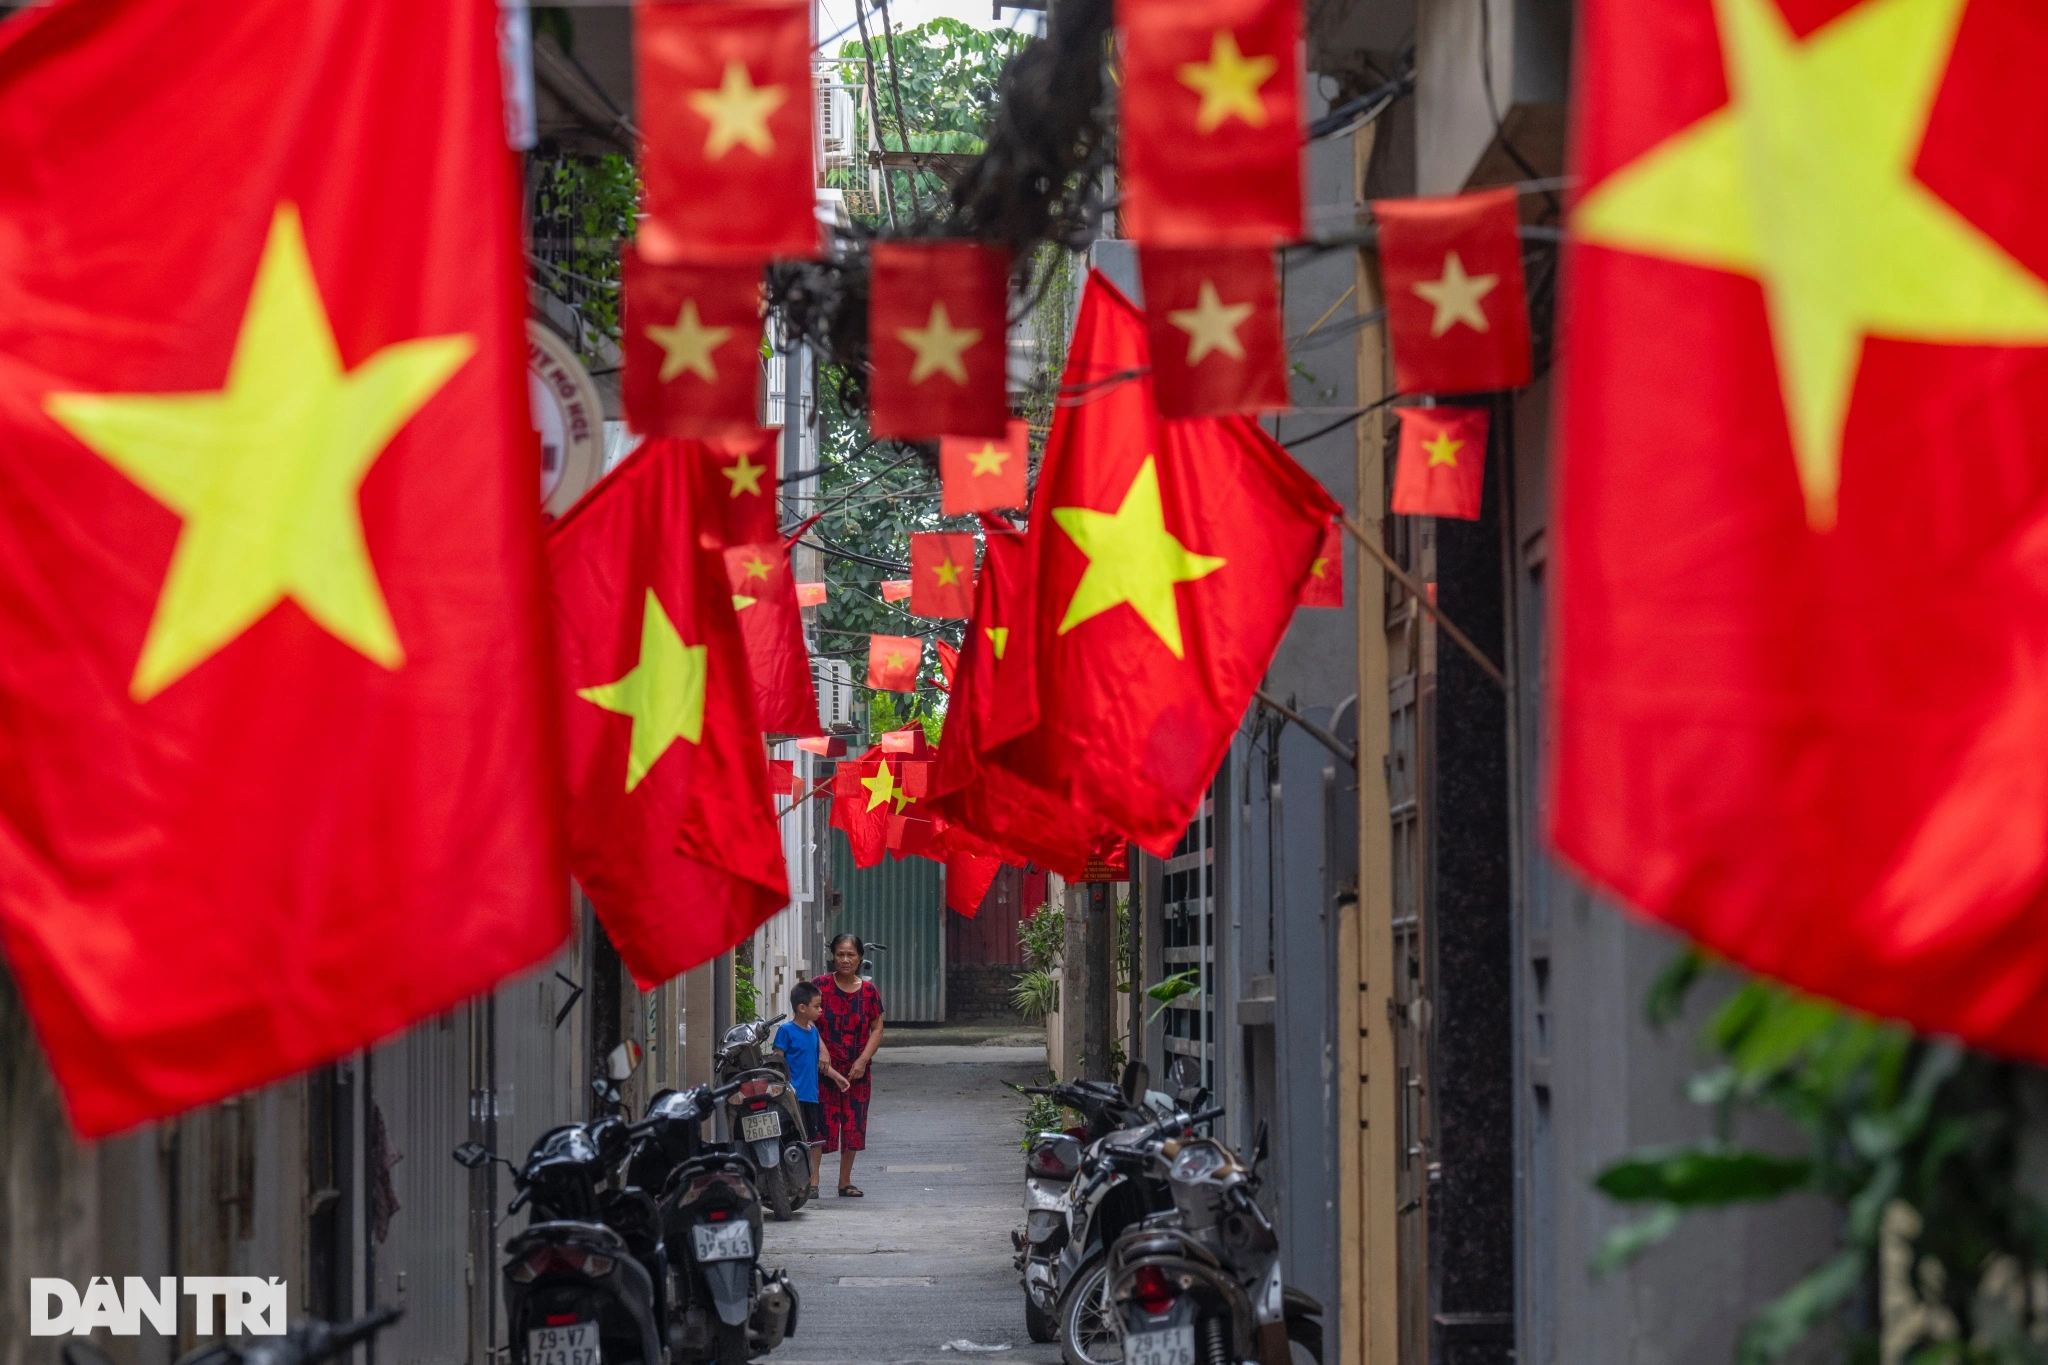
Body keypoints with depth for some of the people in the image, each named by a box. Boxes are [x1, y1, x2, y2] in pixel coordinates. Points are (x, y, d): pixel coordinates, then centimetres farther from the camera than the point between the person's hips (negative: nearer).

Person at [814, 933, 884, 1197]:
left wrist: (863, 1060, -6)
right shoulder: (821, 985, -3)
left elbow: (877, 1029, 6)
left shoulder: (869, 991, 4)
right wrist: (821, 1050, -19)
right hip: (824, 1067, -3)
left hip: (856, 1069, 3)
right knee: (821, 1123, -7)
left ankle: (845, 1181, 18)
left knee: (853, 1124, 7)